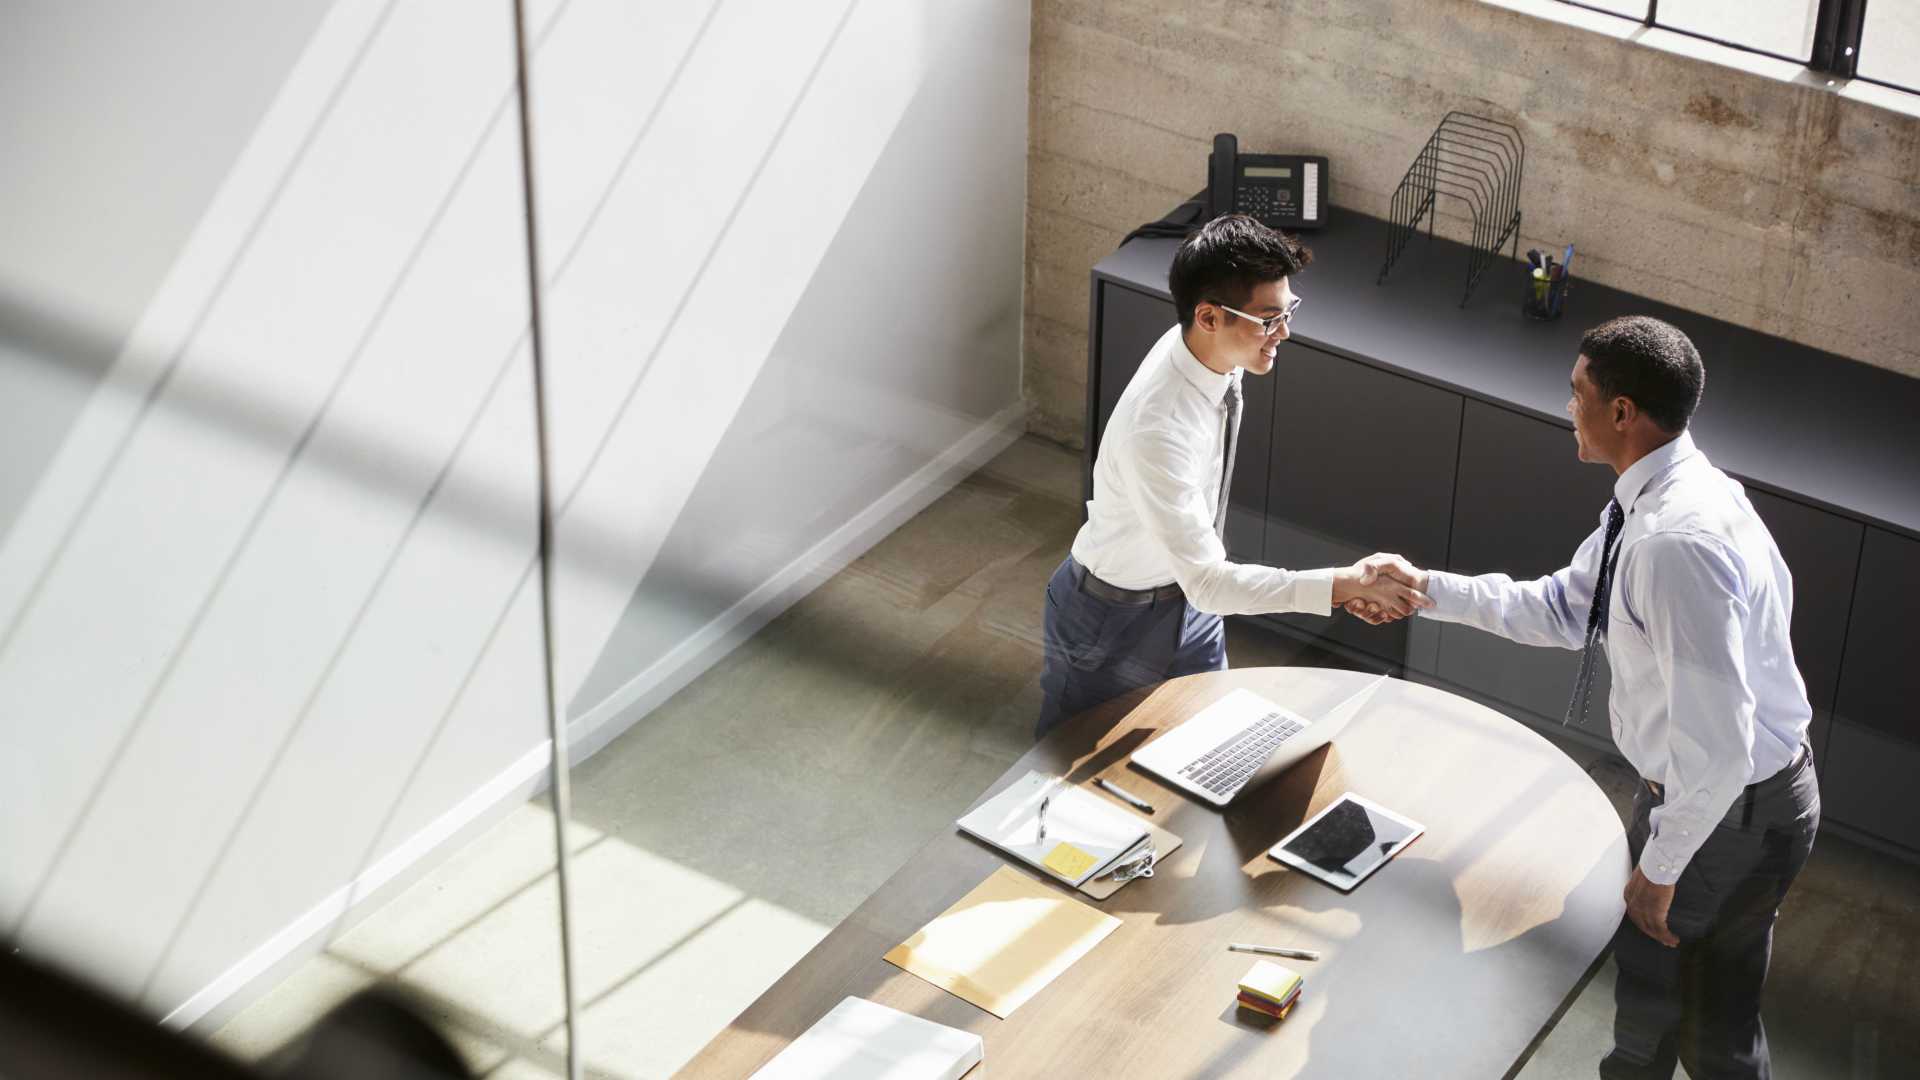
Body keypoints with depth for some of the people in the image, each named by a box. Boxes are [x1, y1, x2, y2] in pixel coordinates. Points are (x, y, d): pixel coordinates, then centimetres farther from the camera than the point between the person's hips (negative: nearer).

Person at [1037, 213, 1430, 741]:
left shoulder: (1205, 349, -15)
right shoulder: (1158, 431, -41)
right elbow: (1209, 583, -38)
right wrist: (1340, 585, -42)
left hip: (1187, 593, 7)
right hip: (1116, 617, -7)